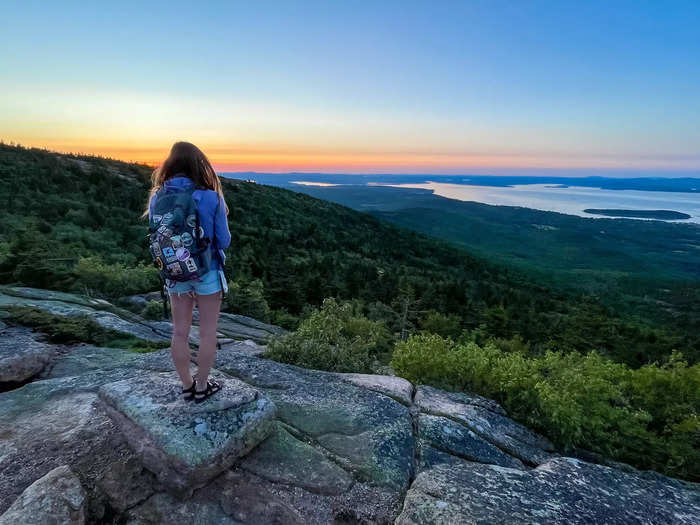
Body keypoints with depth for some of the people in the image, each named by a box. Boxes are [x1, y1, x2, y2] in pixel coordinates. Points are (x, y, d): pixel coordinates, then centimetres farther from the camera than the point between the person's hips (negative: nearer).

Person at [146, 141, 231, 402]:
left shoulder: (157, 198, -7)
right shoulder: (212, 198, -17)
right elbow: (223, 241, -10)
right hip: (207, 273, -3)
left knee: (180, 332, 16)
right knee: (207, 332, 12)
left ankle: (187, 386, 29)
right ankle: (202, 387, 24)